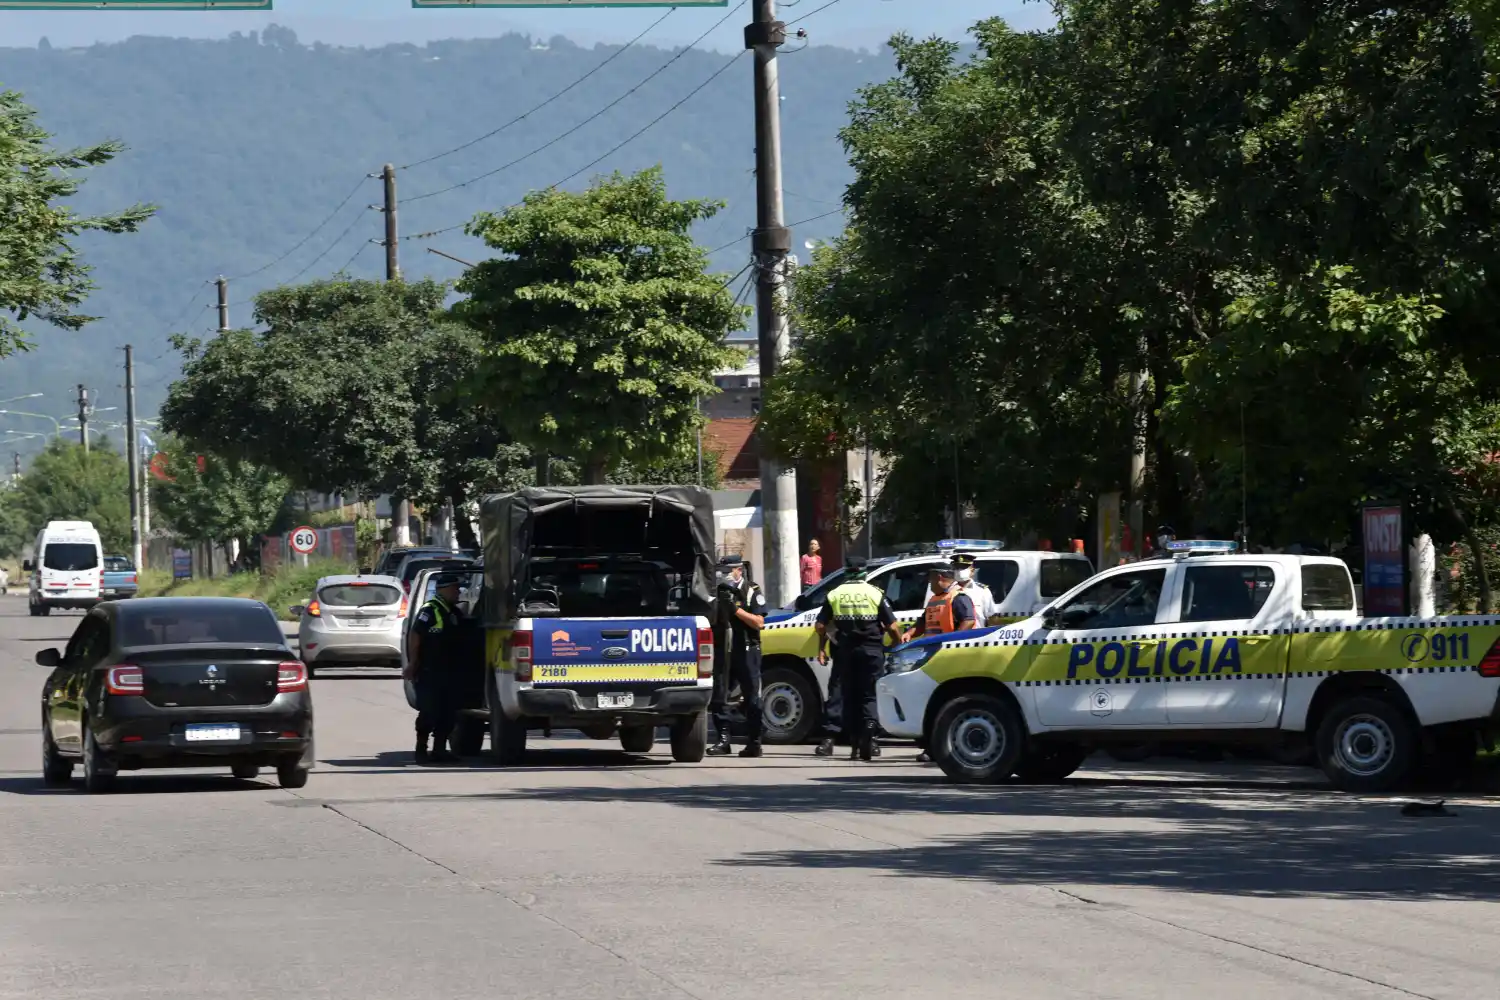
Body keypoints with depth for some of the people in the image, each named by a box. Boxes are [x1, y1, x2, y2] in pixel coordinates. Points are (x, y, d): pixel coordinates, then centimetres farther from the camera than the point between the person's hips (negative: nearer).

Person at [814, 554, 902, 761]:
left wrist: (821, 649, 12)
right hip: (871, 650, -2)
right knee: (869, 695, 2)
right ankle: (867, 737, -19)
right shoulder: (875, 593, -2)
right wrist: (899, 644, 11)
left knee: (850, 696, 12)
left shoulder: (834, 595, 4)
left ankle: (854, 742, 11)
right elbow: (892, 627, -5)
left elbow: (820, 625, 0)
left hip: (845, 651, 2)